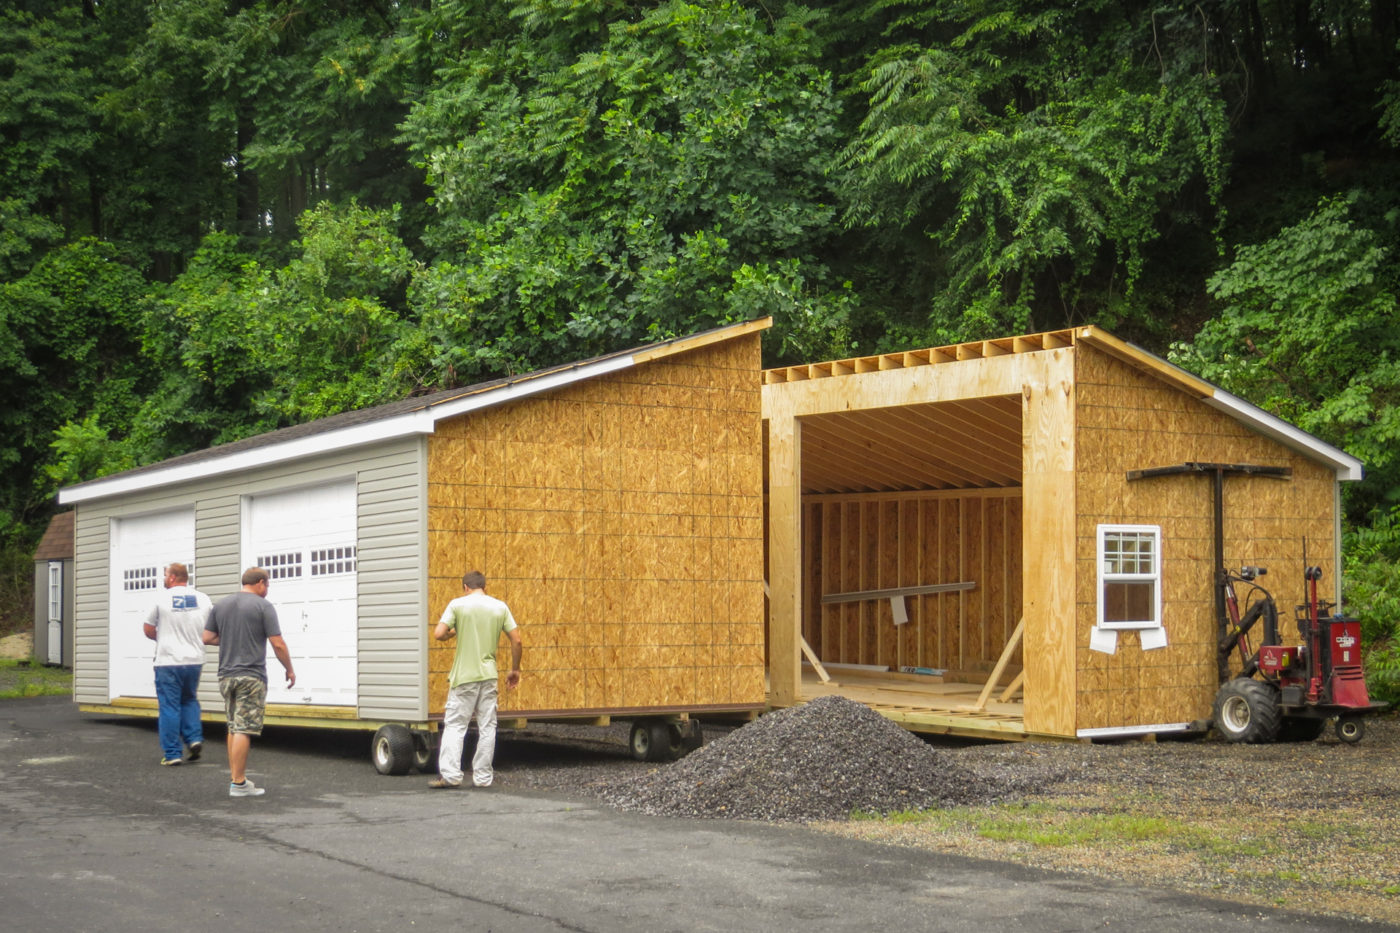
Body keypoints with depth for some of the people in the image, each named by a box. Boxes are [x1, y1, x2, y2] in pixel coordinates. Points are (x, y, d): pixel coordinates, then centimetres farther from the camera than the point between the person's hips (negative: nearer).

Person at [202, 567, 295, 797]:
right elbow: (278, 644, -10)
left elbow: (207, 638, 9)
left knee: (234, 727, 17)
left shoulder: (220, 605, 10)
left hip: (226, 675, 6)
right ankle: (238, 783, -6)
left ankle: (235, 776, 19)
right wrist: (290, 670, 3)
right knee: (244, 729, -6)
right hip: (251, 677, -6)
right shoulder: (263, 606, -7)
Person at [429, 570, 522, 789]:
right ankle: (483, 776, 8)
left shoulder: (457, 605, -3)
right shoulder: (500, 607, 5)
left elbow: (439, 633, -11)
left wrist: (452, 633, 11)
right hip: (489, 675, 3)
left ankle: (450, 774, -8)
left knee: (455, 724, 1)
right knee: (487, 726, 7)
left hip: (464, 675, -3)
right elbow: (516, 640, 3)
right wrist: (515, 670, 13)